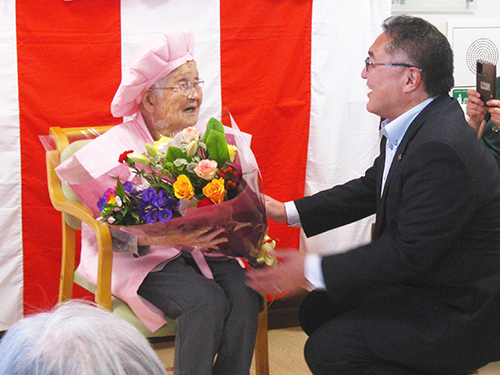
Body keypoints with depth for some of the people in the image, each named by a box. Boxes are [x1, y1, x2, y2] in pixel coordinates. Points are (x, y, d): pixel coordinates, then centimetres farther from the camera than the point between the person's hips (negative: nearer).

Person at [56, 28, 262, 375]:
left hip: (201, 246, 5)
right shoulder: (111, 150, -7)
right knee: (206, 301, -29)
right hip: (140, 256, -5)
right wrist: (164, 237, -29)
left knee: (244, 293, -24)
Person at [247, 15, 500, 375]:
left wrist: (312, 270, -20)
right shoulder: (415, 125, 2)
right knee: (317, 311, 12)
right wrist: (286, 211, 7)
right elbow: (371, 189, 13)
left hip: (458, 313, -10)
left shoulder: (441, 149, -30)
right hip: (419, 279, 10)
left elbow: (409, 253, -27)